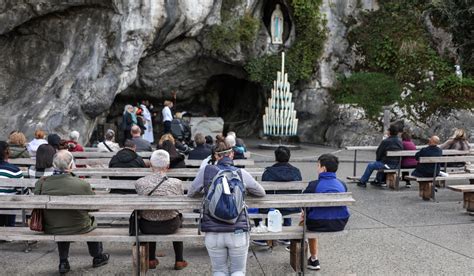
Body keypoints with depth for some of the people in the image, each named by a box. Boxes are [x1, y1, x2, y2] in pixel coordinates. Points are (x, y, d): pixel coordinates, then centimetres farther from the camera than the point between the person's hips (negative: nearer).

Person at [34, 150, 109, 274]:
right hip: (79, 229, -2)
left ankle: (63, 263, 39)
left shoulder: (41, 183, -17)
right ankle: (98, 257, 47)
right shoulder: (82, 185, -26)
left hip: (50, 230, 3)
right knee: (92, 221, 31)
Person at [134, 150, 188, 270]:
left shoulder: (139, 183, -16)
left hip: (147, 227, 1)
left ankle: (151, 260, 45)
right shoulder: (176, 183, -18)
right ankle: (179, 261, 38)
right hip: (170, 227, -1)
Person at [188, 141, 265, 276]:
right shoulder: (242, 174, -2)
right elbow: (261, 193, 13)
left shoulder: (206, 171, -3)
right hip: (238, 233, 0)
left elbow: (190, 193, 11)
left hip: (213, 234, 1)